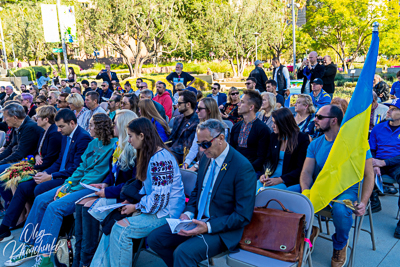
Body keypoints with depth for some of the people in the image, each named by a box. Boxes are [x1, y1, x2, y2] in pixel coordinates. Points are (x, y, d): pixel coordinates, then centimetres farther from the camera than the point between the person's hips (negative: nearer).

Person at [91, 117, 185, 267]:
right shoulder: (149, 155, 11)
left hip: (165, 212, -9)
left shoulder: (160, 159, -20)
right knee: (111, 223, -1)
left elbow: (160, 199, -22)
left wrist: (135, 207, -11)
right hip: (153, 207, 9)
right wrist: (131, 202, 3)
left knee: (120, 228, -18)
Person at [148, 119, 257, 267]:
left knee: (183, 252, -30)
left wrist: (208, 227, -25)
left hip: (221, 231, -8)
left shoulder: (243, 168, -19)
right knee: (154, 239, 0)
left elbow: (243, 216, -18)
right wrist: (188, 213, -2)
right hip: (196, 221, 8)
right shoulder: (206, 159, 4)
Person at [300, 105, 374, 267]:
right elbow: (307, 172, -1)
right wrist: (305, 192, -22)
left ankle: (340, 245, -1)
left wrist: (363, 202, -20)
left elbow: (369, 175, -7)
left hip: (347, 190, -3)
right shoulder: (315, 144, 5)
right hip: (320, 188, 4)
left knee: (340, 210, -35)